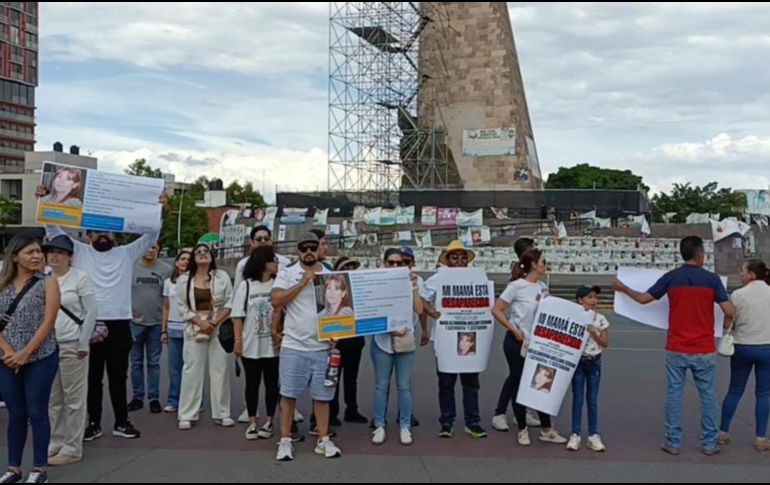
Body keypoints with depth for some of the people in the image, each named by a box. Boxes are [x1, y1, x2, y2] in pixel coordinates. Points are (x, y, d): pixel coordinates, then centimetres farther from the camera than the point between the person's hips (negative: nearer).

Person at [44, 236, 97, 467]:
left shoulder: (80, 278, -6)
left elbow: (91, 313, -7)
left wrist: (83, 344, -10)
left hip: (72, 346, -5)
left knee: (74, 399, 2)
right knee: (53, 399, 12)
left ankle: (72, 449, 10)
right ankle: (56, 443, 24)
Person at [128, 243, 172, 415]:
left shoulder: (166, 269, 0)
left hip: (156, 323, 0)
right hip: (135, 322, 0)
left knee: (154, 363, 6)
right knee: (136, 362, 9)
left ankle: (154, 398, 13)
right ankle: (138, 397, 19)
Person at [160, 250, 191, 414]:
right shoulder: (168, 282, 10)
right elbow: (166, 308, 13)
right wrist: (164, 330, 9)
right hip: (173, 328, 3)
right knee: (174, 366, 7)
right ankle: (174, 401, 14)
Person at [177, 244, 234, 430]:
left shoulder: (222, 276, 4)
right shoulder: (184, 280, 4)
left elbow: (229, 303, 1)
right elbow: (183, 307, 1)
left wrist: (215, 322, -12)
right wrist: (200, 323, -12)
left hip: (218, 329, 0)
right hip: (194, 329, 0)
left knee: (219, 371, 2)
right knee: (192, 371, -1)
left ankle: (221, 414, 10)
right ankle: (187, 415, 6)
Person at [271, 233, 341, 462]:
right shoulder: (287, 273, -1)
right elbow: (276, 301, -13)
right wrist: (303, 282, -15)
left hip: (323, 347, 3)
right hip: (294, 346, -2)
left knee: (322, 395, 8)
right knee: (288, 394, 1)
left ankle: (323, 440, 18)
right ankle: (285, 441, 12)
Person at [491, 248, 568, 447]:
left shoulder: (540, 287, 6)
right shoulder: (517, 286, -14)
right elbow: (497, 311, -14)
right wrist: (514, 331, -15)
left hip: (536, 343, 6)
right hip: (517, 343, -6)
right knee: (518, 384, 6)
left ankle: (546, 430, 19)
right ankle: (522, 429, 19)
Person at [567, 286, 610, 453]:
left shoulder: (600, 319, 0)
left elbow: (605, 343, -1)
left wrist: (593, 332, -15)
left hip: (594, 362, 2)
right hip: (577, 362, -2)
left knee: (592, 400, 7)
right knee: (578, 399, 4)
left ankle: (593, 436, 14)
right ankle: (575, 435, 11)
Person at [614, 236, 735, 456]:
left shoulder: (671, 277, -3)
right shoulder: (712, 279, -5)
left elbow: (643, 298, 3)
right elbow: (729, 310, -10)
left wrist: (623, 289, 20)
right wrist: (727, 322, 14)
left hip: (676, 349, 1)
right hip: (704, 350, -1)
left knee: (674, 394, 7)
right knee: (708, 395, 10)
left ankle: (673, 442, 10)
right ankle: (709, 443, 15)